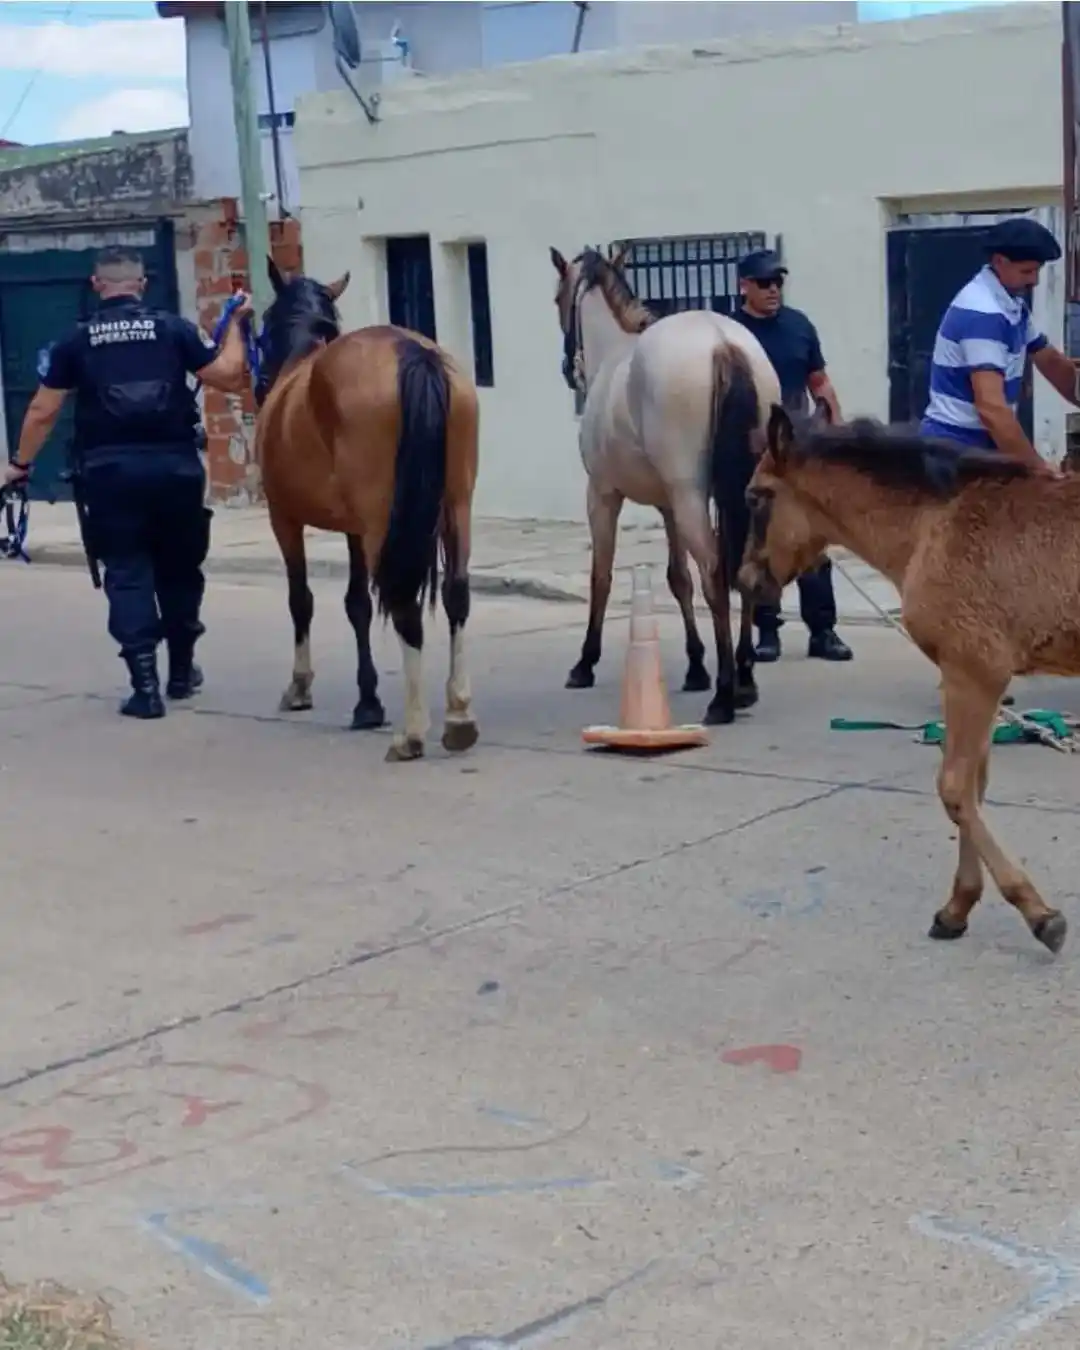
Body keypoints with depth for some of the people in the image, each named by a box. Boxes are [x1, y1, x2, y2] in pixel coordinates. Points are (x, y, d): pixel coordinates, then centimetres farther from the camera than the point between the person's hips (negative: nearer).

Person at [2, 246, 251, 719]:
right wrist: (234, 324, 15)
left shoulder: (77, 340, 2)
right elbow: (228, 378, 1)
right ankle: (181, 671, 30)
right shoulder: (175, 328, 1)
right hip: (174, 466, 1)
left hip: (111, 470, -1)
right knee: (180, 568, 17)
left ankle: (146, 685, -4)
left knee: (127, 573, 5)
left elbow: (42, 411, 3)